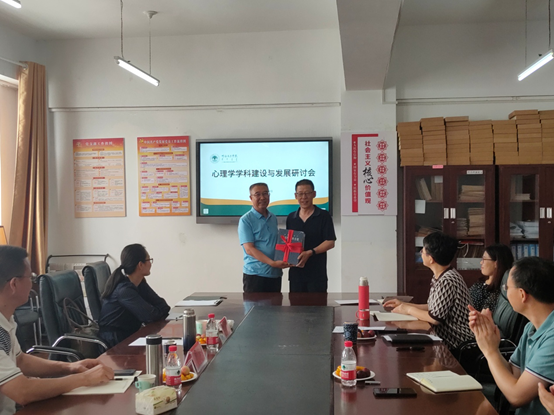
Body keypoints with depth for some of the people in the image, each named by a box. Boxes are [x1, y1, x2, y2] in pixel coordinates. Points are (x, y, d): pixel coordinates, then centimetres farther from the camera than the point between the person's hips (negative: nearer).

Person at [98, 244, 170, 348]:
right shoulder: (124, 290, -23)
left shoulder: (140, 283, 3)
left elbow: (163, 305, 0)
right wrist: (160, 312, -7)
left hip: (130, 334, 8)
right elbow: (151, 316, -26)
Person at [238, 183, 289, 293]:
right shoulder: (246, 220, -7)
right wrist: (273, 263, -22)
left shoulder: (273, 218, 13)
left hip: (275, 274, 6)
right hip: (255, 274, -6)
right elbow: (249, 249, -14)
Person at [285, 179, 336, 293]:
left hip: (317, 274, -4)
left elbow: (330, 243, -5)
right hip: (295, 272, 4)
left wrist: (310, 252, -17)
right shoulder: (291, 218, 13)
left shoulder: (323, 216, -1)